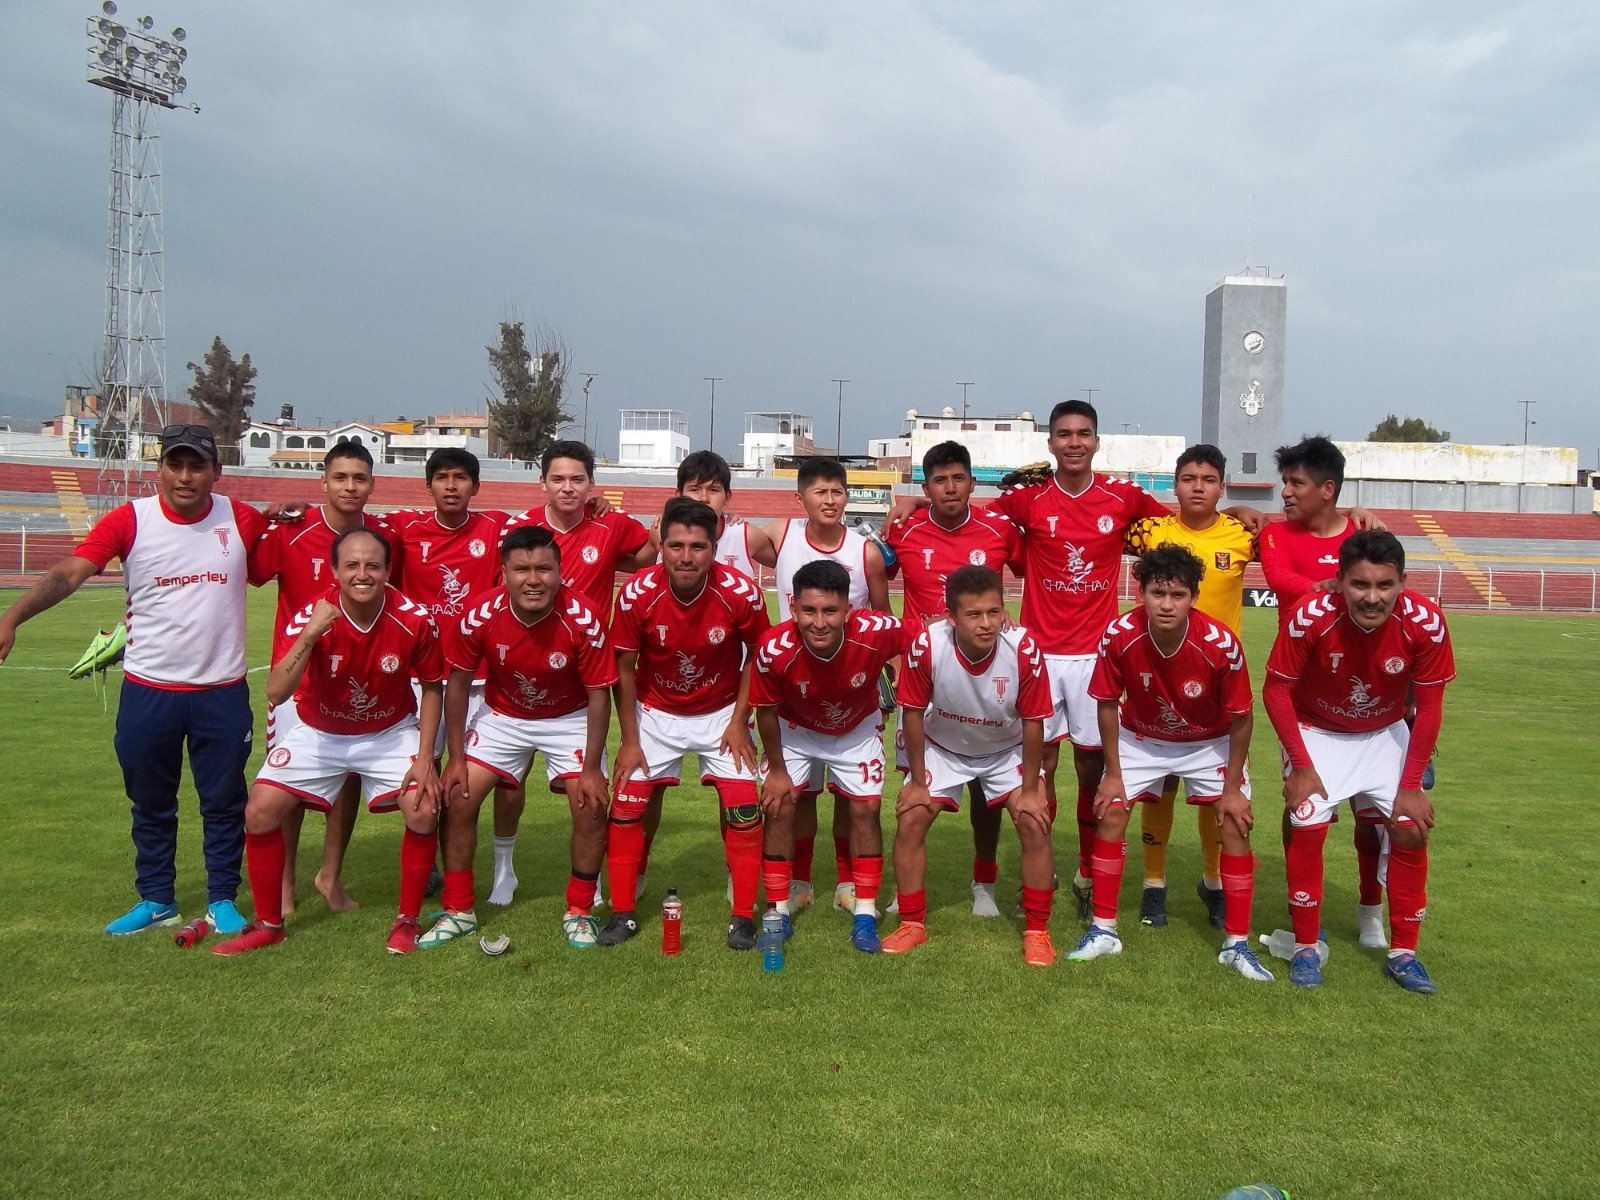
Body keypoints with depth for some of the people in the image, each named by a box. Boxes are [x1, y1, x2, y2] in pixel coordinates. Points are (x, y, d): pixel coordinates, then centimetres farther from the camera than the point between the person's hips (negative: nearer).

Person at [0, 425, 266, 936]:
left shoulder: (241, 520, -3)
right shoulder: (129, 520, -7)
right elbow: (68, 574, -17)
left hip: (222, 692, 0)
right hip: (148, 690, 0)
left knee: (224, 802, 9)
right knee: (151, 804, 14)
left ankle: (222, 900, 25)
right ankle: (156, 900, 30)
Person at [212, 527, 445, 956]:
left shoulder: (414, 620, -21)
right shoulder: (311, 617, -22)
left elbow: (431, 688, -6)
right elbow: (275, 693, -31)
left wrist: (424, 757, -12)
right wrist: (310, 635, -43)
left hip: (391, 733, -1)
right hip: (319, 733, 1)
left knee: (424, 811, -20)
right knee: (260, 812, -10)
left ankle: (406, 922, 3)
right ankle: (268, 925, 11)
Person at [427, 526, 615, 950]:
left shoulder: (583, 621, -28)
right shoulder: (480, 617, -24)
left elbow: (598, 695, -16)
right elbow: (458, 684, -8)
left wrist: (591, 768, -16)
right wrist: (456, 758, -6)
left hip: (569, 719, -1)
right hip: (502, 716, 2)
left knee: (592, 805, -14)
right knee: (457, 798, -6)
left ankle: (579, 911, 8)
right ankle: (458, 910, 13)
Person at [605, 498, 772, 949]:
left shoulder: (741, 593, -24)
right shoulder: (637, 594, -24)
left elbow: (757, 654, -5)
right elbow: (624, 667, -9)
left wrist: (739, 720, -8)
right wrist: (629, 740, -6)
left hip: (721, 713, 0)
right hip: (655, 713, 1)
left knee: (743, 809, -7)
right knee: (627, 806, -3)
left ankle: (744, 917, 8)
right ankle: (622, 913, 13)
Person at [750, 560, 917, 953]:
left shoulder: (876, 633, -39)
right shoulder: (775, 649, -37)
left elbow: (925, 632, -15)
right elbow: (766, 711, -17)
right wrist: (777, 769, -7)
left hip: (858, 729, 1)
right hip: (794, 730, 0)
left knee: (865, 808, -3)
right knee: (780, 807, -4)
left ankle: (865, 914, 11)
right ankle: (778, 912, 12)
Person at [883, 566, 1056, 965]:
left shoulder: (1025, 649, -31)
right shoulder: (926, 646, -32)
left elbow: (1033, 722, -17)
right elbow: (914, 713, -16)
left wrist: (1030, 790, -12)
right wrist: (917, 781, -10)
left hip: (1008, 750, 0)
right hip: (942, 748, 1)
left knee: (1035, 824, -13)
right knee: (910, 821, -8)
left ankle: (1037, 930, 5)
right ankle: (912, 924, 10)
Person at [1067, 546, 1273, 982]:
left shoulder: (1221, 644, -32)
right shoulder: (1119, 636, -29)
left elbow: (1240, 718, -16)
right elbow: (1107, 704, -13)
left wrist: (1233, 787, -11)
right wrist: (1113, 774, -9)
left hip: (1209, 742, -1)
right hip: (1141, 737, 1)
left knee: (1235, 827, -8)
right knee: (1110, 814, -7)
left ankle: (1237, 943, 6)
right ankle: (1104, 930, 7)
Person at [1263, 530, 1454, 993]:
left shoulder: (1425, 623, -26)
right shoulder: (1311, 617, -32)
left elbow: (1429, 707, -13)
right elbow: (1276, 690, -18)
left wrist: (1411, 785, -11)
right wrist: (1301, 765, -18)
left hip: (1385, 734, 2)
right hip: (1316, 732, -2)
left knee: (1411, 829, -6)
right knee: (1307, 825, -15)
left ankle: (1403, 953, 12)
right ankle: (1306, 949, 3)